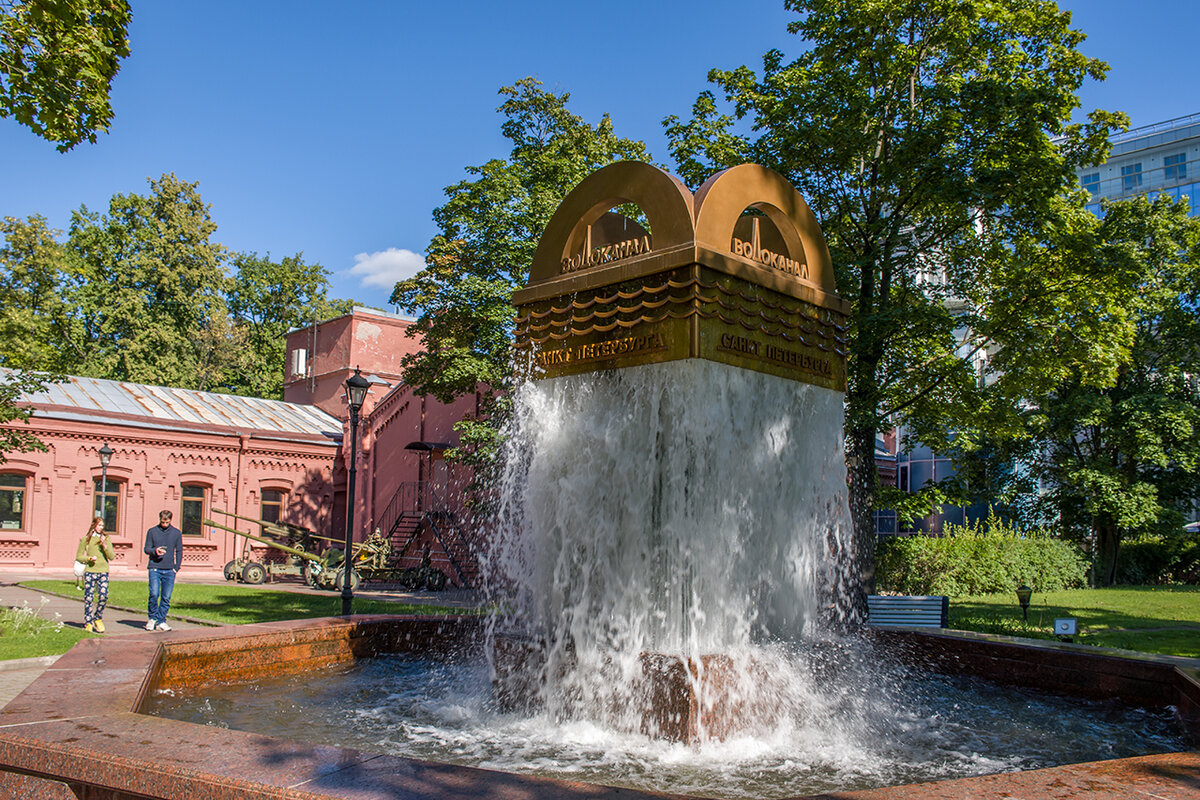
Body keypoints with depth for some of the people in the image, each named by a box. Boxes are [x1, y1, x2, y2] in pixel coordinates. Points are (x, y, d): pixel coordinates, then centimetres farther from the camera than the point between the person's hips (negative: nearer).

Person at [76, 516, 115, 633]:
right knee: (89, 597, -1)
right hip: (90, 571, -1)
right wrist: (89, 558, -10)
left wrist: (104, 545, -10)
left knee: (103, 596, -8)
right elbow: (78, 556, 8)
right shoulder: (86, 539, 5)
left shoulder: (106, 539, 8)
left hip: (103, 571, 1)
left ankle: (98, 619, 13)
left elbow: (112, 557, 3)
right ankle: (88, 623, 10)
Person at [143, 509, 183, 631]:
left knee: (166, 597, 0)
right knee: (154, 594, -12)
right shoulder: (152, 532, 7)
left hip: (169, 570, 1)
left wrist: (176, 567, 2)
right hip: (155, 569, -1)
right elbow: (146, 549, 7)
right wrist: (155, 551, -16)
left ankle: (161, 621, 8)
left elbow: (179, 551, 12)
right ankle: (152, 618, 8)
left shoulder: (177, 533, 9)